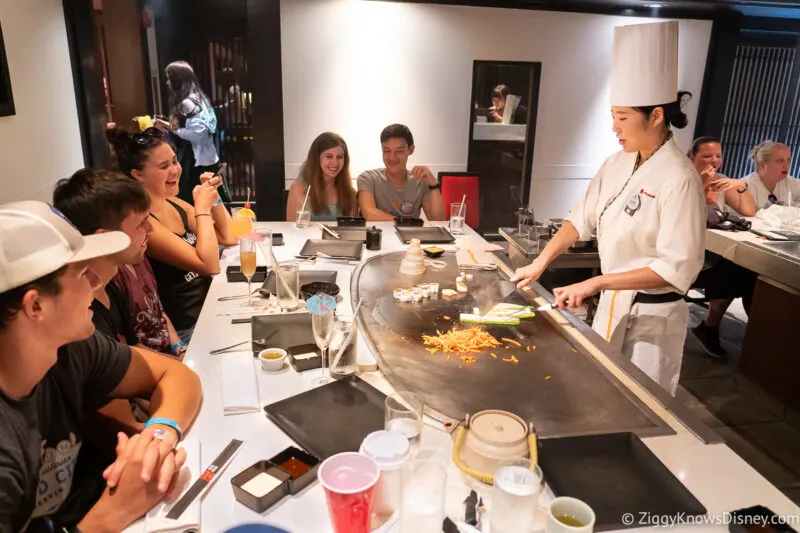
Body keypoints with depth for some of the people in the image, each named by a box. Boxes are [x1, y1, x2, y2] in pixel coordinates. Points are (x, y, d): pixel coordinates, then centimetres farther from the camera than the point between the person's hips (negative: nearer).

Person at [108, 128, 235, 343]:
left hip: (209, 306, 7)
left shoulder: (173, 203, 5)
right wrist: (202, 208, -17)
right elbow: (210, 266, -25)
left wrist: (213, 197, -3)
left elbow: (228, 237, 9)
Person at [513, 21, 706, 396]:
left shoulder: (678, 179, -23)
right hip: (612, 303, 7)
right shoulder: (618, 163, 0)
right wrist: (540, 262, -5)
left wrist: (595, 283, -28)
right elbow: (582, 219, 6)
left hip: (652, 314, -7)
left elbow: (677, 269, -26)